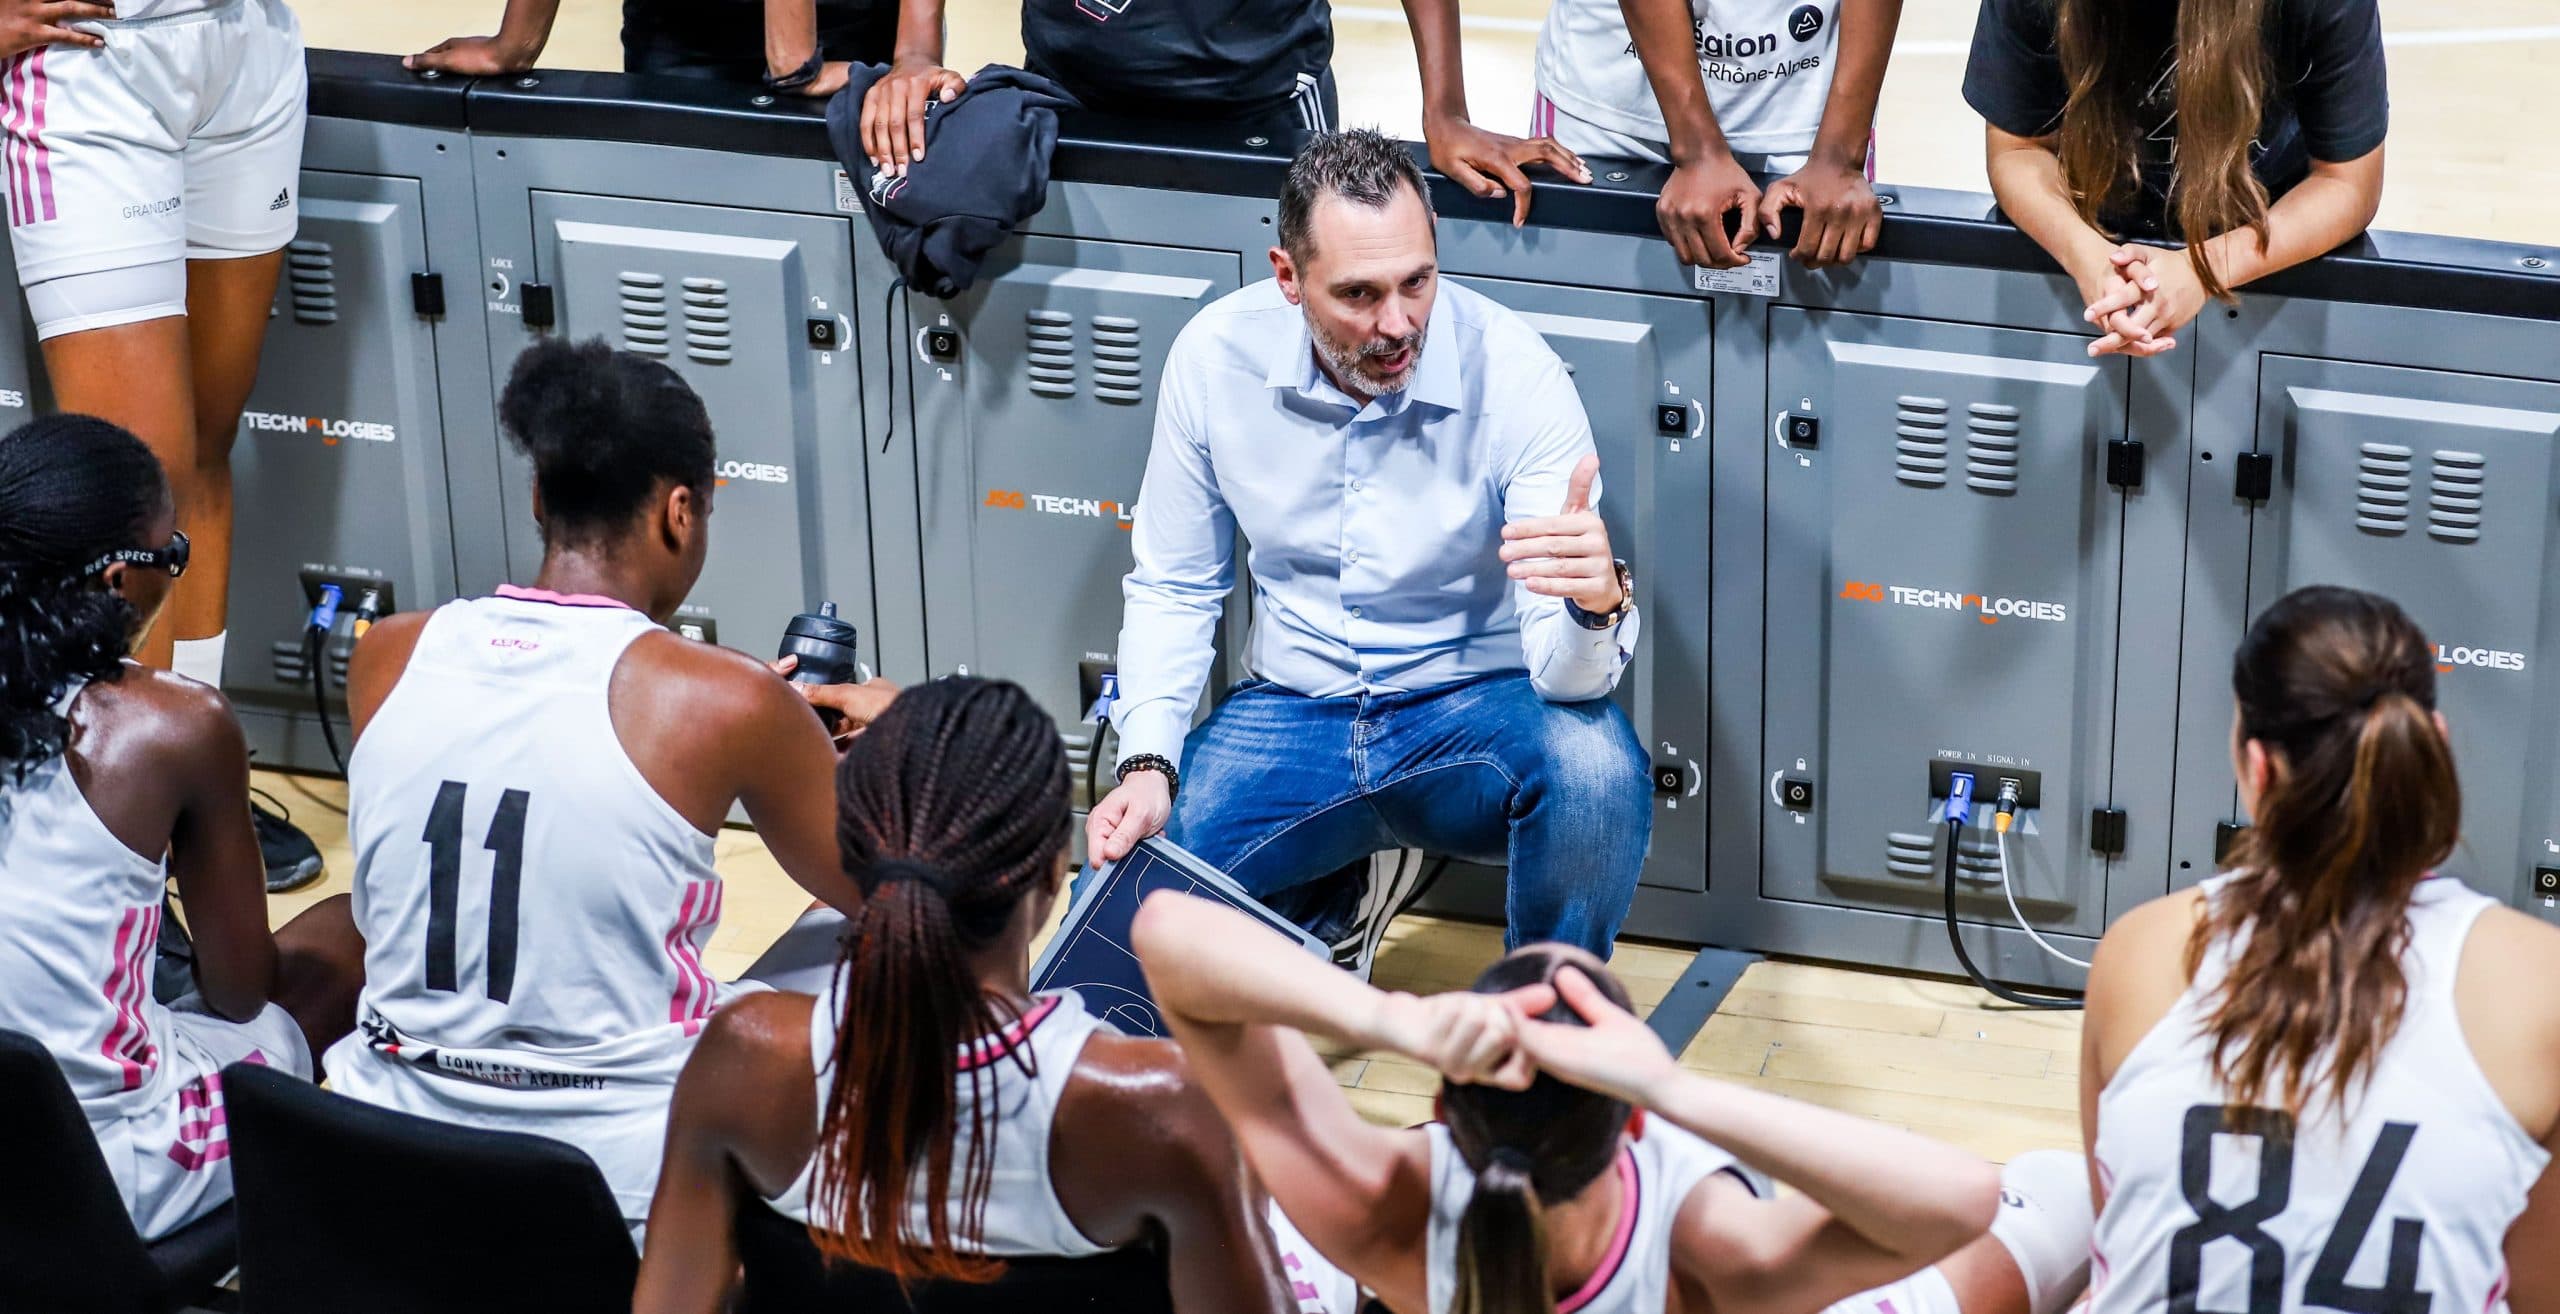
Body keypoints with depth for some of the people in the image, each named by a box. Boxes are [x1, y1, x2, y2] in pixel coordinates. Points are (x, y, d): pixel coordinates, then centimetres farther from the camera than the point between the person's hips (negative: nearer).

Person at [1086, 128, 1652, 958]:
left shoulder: (1514, 375, -19)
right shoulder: (1216, 357, -10)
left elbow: (1562, 674, -23)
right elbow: (1173, 590, 5)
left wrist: (1598, 603, -48)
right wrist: (1148, 765, -11)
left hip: (1477, 709, -2)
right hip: (1290, 714, 3)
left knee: (1595, 764, -36)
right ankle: (1321, 916, 15)